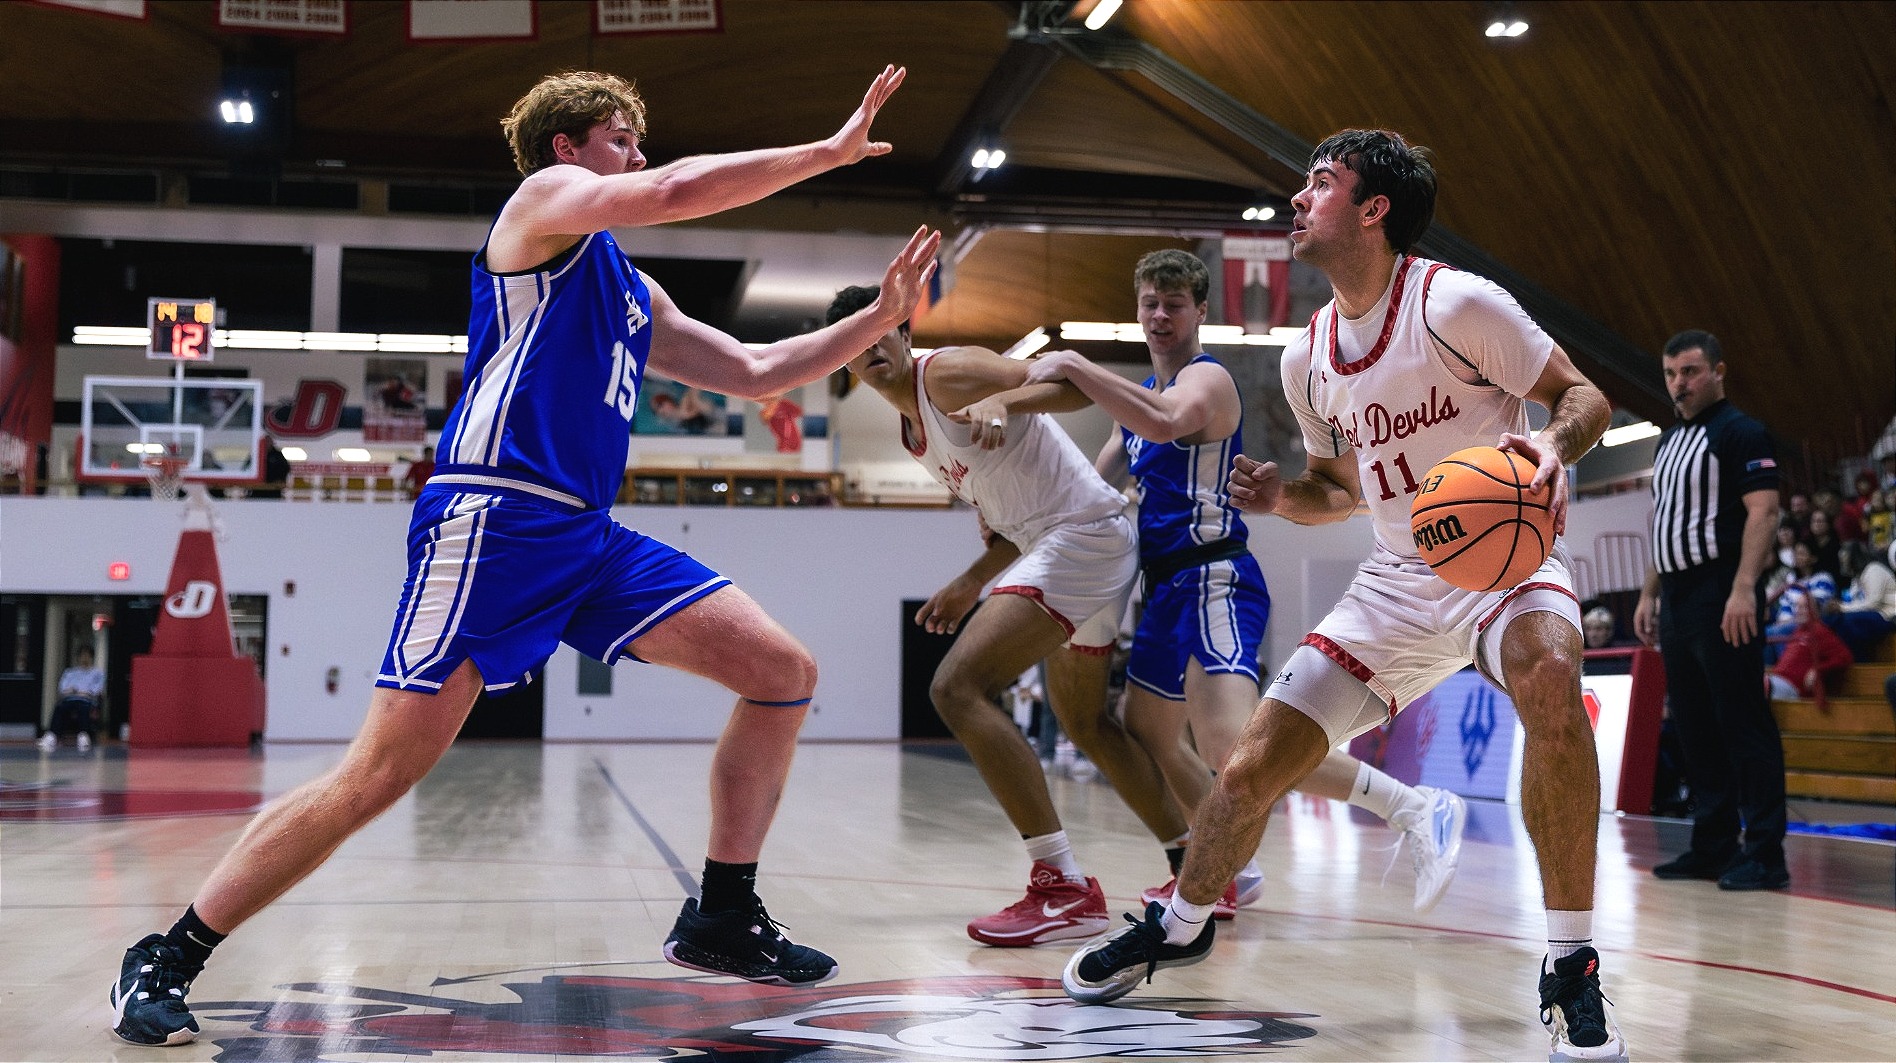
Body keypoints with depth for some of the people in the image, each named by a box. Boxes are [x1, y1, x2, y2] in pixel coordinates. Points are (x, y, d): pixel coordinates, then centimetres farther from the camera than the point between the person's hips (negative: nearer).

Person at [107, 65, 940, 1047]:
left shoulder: (635, 296, 27)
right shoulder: (545, 196, 4)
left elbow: (754, 374, 30)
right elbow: (674, 192, -14)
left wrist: (879, 319, 22)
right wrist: (829, 152, -6)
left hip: (586, 538, 9)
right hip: (492, 520, -9)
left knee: (783, 671, 0)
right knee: (378, 775, -12)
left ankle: (721, 919, 8)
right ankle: (163, 962, 1)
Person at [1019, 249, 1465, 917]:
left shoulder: (1206, 378, -9)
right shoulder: (1144, 393, 21)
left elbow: (1165, 422, -33)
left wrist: (1073, 367, -28)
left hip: (1213, 580, -10)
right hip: (1171, 586, 10)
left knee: (1232, 748, -27)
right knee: (1146, 735, 20)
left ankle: (1416, 808, -26)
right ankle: (1228, 872, 30)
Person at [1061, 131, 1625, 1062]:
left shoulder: (1453, 304, -15)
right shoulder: (1307, 358, 5)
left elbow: (1582, 395, -10)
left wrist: (1552, 446, -32)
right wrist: (1280, 496, -4)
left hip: (1505, 557, -5)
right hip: (1398, 577, 6)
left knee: (1548, 674, -40)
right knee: (1253, 768, 1)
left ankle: (1570, 968, -28)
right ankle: (1180, 924, 33)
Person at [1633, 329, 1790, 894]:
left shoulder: (1740, 432, -6)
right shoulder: (1668, 440, 19)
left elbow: (1763, 511, -15)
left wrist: (1743, 590, -23)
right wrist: (1649, 594, 18)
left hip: (1721, 598, -9)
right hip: (1676, 600, 9)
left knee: (1743, 724, -8)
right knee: (1695, 727, 10)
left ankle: (1764, 853, -5)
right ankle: (1712, 846, 16)